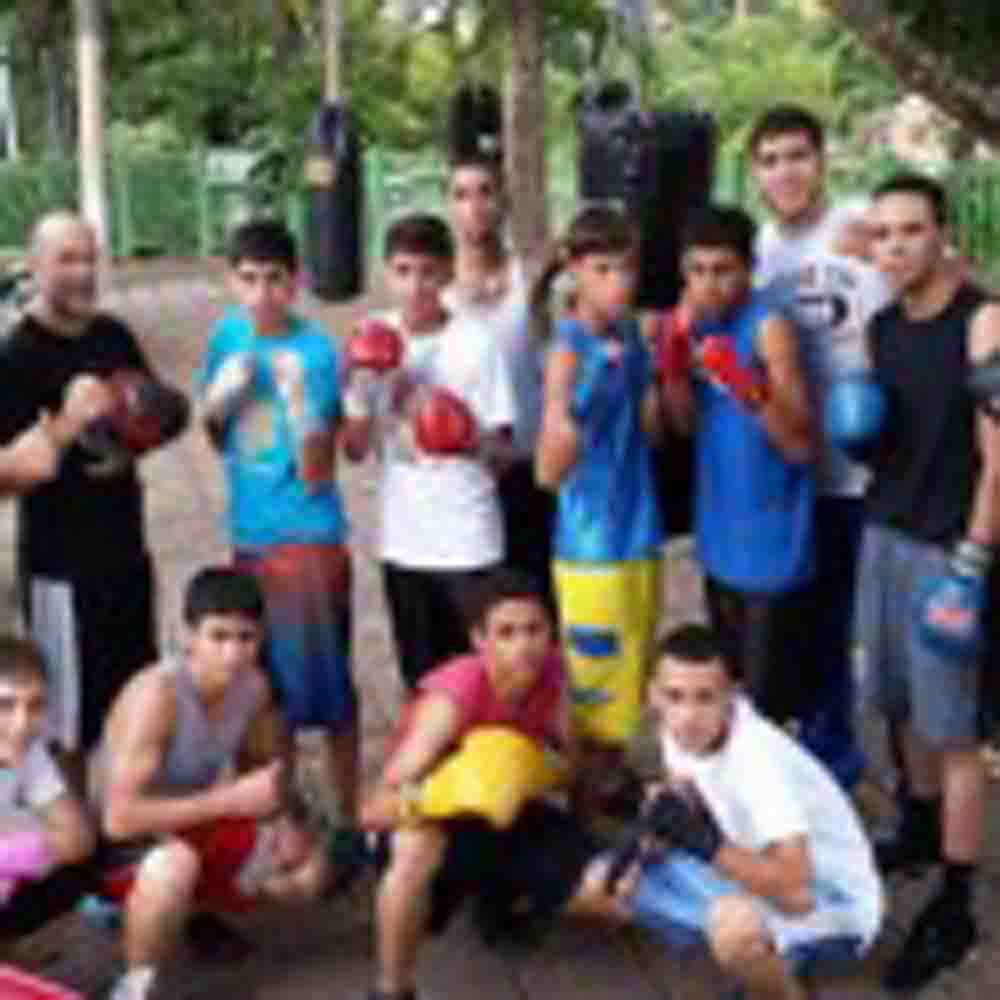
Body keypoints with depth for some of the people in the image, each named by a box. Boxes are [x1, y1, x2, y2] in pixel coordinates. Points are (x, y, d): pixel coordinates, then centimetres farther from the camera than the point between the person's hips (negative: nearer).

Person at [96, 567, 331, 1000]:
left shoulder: (254, 686, -10)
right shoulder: (155, 696, -31)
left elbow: (269, 763, 10)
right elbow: (120, 818, -36)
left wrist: (283, 816, -11)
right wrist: (232, 799, -33)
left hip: (198, 828, 7)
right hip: (127, 844, -7)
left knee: (309, 868, -2)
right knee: (174, 865, -39)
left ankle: (201, 911, 23)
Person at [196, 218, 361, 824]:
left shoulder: (316, 352, -15)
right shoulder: (228, 335, 2)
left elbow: (315, 478, -18)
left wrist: (296, 401, -33)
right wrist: (220, 398, -7)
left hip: (309, 539, -6)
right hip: (249, 537, 6)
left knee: (326, 687, 0)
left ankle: (345, 822, 15)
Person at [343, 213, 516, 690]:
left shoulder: (476, 342, -9)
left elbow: (503, 456, -8)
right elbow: (355, 448, 4)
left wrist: (475, 442, -30)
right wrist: (363, 385, -13)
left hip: (467, 544, -3)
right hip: (401, 540, 4)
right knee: (420, 678, 13)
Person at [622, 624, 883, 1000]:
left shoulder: (760, 758, -32)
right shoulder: (678, 725, -9)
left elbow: (796, 893, -37)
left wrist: (706, 843, -43)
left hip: (833, 908, -8)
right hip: (756, 876, 8)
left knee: (734, 926, -41)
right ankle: (774, 966, 12)